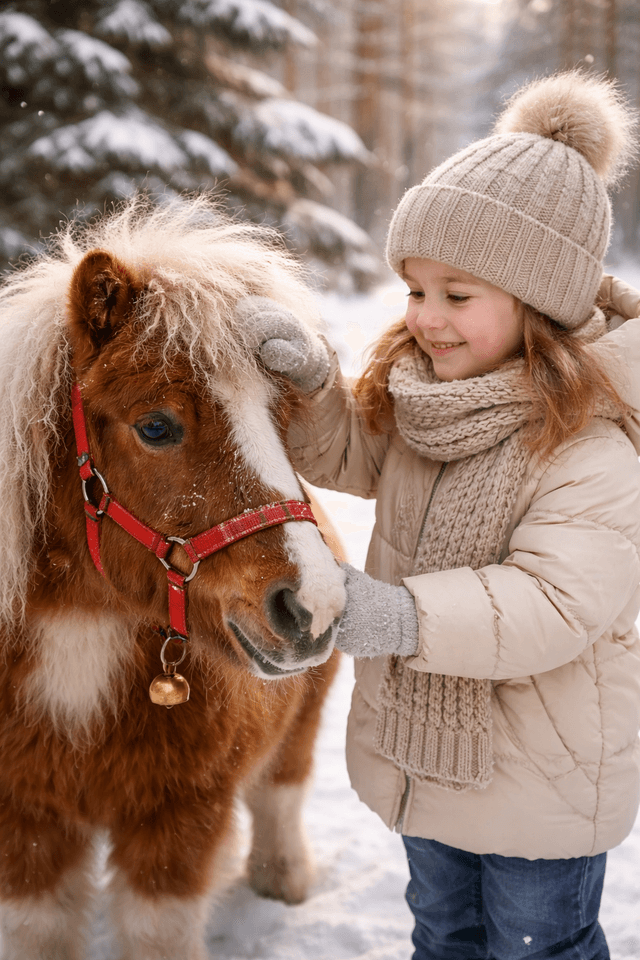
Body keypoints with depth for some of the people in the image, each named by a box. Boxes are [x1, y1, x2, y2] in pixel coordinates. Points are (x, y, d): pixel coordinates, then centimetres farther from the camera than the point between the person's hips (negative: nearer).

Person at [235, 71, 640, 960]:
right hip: (423, 741, 7)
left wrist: (403, 617, -48)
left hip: (542, 780, -7)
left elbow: (555, 603, -36)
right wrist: (310, 382, -19)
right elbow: (350, 458, 2)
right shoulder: (419, 390, -5)